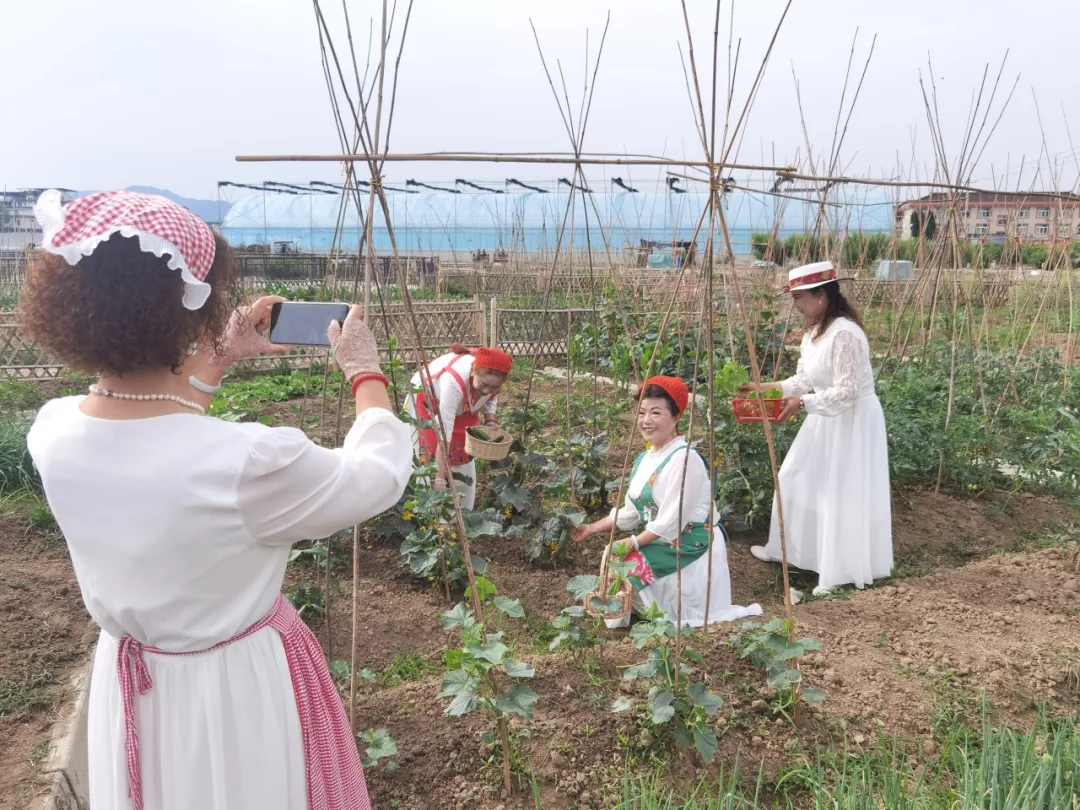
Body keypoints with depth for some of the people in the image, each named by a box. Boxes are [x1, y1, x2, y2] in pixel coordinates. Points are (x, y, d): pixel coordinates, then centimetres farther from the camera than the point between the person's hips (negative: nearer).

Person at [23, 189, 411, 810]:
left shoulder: (53, 434, -15)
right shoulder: (252, 460, -34)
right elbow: (380, 477, -14)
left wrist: (217, 363, 12)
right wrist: (366, 373, 0)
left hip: (128, 685, 6)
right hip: (238, 688, -5)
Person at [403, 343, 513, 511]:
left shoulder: (492, 378, -28)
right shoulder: (454, 380, -46)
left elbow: (491, 397, 0)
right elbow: (444, 433, -46)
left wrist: (490, 420, -19)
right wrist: (440, 478, -46)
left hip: (461, 407, 6)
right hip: (426, 404, -5)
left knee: (462, 459, 7)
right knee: (430, 459, -11)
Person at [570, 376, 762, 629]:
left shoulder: (684, 458, -21)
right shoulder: (645, 458, 7)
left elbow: (671, 521, -23)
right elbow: (631, 511, 13)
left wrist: (634, 542, -17)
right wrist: (593, 528, 6)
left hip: (691, 550, -9)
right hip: (664, 545, 9)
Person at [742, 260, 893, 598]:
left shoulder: (845, 334, -24)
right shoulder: (813, 332, 5)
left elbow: (847, 392, -26)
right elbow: (804, 380, 12)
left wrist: (803, 403, -27)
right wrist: (768, 388, 1)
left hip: (853, 422, -10)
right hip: (827, 419, 10)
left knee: (842, 496, -3)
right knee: (797, 481, 17)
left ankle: (843, 573, 11)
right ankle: (785, 549, 33)